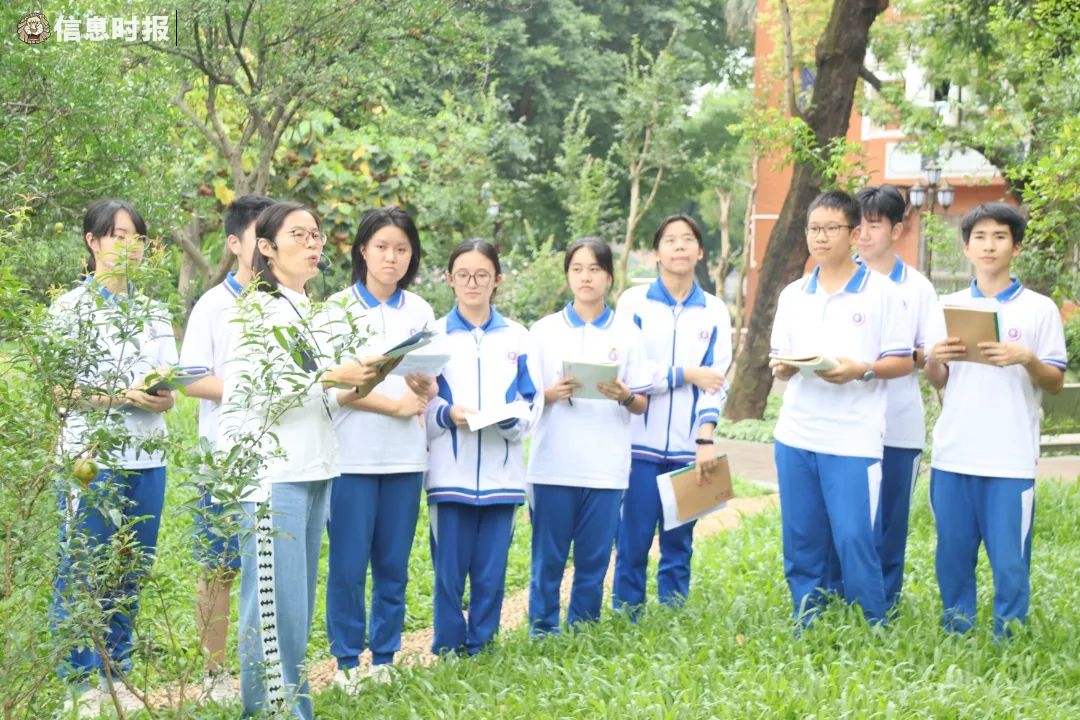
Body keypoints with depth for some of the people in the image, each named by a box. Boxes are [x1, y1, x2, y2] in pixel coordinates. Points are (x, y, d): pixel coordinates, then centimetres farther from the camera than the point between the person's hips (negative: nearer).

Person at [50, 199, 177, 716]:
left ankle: (116, 674, 19)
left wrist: (165, 397, -6)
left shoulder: (154, 313, 14)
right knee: (82, 575, -2)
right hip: (92, 456, -5)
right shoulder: (69, 309, -2)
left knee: (130, 575, 9)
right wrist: (120, 396, -17)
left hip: (147, 457, 5)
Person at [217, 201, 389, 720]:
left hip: (316, 469, 8)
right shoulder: (255, 309, -4)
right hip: (270, 469, -8)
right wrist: (332, 378, -18)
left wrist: (359, 387, 5)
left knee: (300, 598, 9)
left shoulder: (316, 315, 18)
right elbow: (262, 389, -15)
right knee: (275, 599, -9)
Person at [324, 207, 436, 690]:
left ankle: (385, 658, 18)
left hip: (405, 455, 3)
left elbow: (430, 391, 12)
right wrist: (395, 404, -12)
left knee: (393, 567, 7)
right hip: (353, 455, -3)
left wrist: (424, 387, -11)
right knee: (348, 567, -2)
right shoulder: (339, 307, -2)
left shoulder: (420, 311, 10)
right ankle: (346, 660, 11)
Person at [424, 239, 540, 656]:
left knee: (491, 573, 4)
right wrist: (447, 414, -17)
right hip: (450, 473, -1)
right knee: (449, 571, 0)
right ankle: (448, 653, 13)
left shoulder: (517, 338, 9)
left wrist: (512, 419, -12)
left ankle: (480, 651, 17)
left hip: (500, 473, 1)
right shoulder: (434, 336, 5)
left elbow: (530, 402, 9)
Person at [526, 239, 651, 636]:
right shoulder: (544, 331, 6)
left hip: (606, 469, 1)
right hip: (553, 467, 0)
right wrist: (552, 394, -15)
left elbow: (642, 405, 7)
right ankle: (542, 639, 12)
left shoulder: (627, 334, 7)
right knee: (548, 562, 2)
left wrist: (624, 397, -14)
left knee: (594, 563, 4)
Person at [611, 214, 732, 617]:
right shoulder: (634, 302, 1)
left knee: (679, 545, 6)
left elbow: (716, 379, 2)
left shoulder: (714, 311, 8)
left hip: (688, 447, 2)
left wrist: (706, 439, -8)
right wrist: (685, 375, -8)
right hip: (640, 444, -2)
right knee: (633, 543, -1)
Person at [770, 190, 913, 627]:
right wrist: (782, 367, -8)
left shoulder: (880, 292, -2)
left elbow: (903, 362, -1)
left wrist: (860, 370, -18)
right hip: (795, 436, 5)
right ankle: (807, 629, 21)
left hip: (853, 440, -4)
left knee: (854, 541, -6)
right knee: (800, 542, 9)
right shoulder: (792, 295, 11)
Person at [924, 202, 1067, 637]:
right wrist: (933, 360, -9)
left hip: (1011, 459, -3)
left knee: (1009, 562, -1)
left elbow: (1056, 384, 1)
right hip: (953, 454, 3)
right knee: (952, 556, 8)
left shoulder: (1039, 309, 2)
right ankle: (955, 637, 20)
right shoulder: (949, 307, 10)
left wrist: (1027, 359, -18)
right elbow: (937, 383, 12)